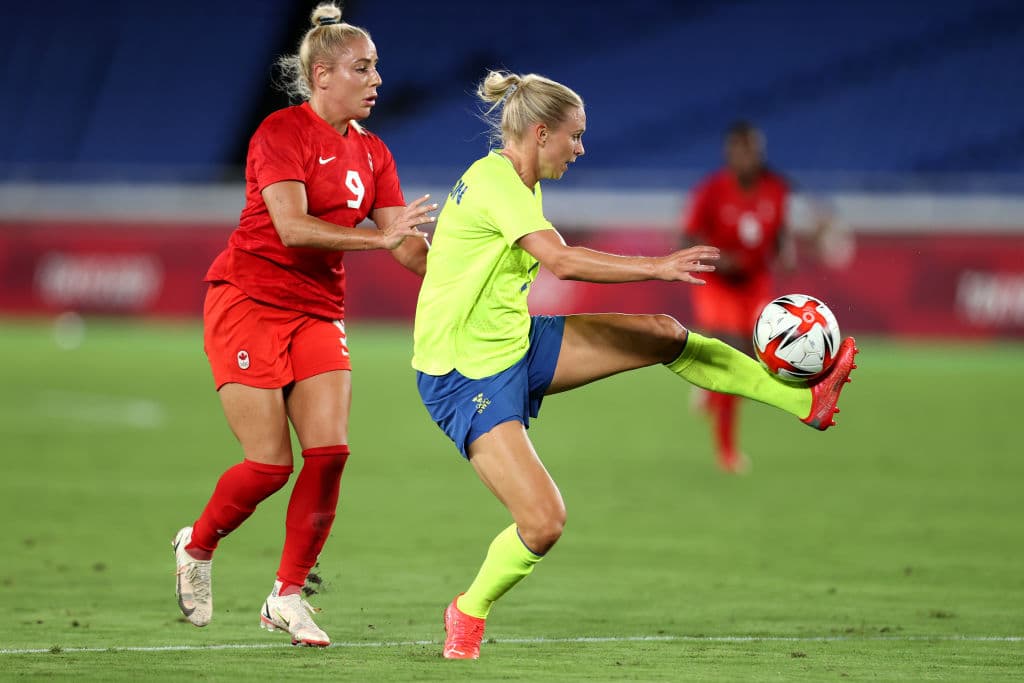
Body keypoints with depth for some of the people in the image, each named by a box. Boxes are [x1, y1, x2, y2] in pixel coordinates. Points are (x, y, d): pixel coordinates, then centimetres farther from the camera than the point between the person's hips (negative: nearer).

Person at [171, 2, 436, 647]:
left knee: (330, 451, -9)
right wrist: (381, 237, -30)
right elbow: (292, 226, -23)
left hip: (319, 312, 6)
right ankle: (196, 547, 19)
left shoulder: (371, 153, 10)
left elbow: (407, 245, 5)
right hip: (250, 299, -6)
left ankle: (288, 596, 3)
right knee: (270, 464, -10)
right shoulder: (282, 132, -11)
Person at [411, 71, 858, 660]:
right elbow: (561, 262, -33)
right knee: (544, 522, -17)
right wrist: (658, 267, -30)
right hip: (466, 376, -9)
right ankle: (468, 614, 10)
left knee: (662, 335, 3)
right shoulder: (493, 180, -22)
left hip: (519, 343, 9)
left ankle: (805, 399, 12)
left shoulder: (520, 185, 9)